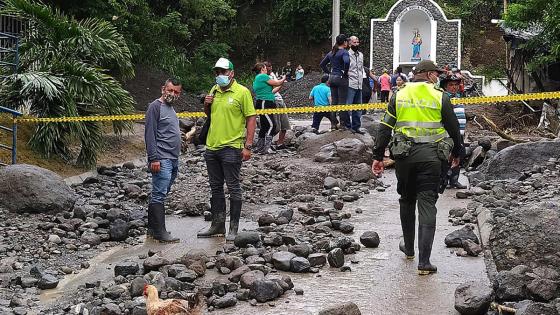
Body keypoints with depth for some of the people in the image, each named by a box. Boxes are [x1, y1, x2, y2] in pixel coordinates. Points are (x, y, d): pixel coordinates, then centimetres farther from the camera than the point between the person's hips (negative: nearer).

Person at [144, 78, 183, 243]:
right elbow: (150, 135, -14)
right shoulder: (155, 106, -8)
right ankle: (160, 232, -11)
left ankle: (152, 229, 16)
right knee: (159, 195, -10)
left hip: (173, 160, 9)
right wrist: (154, 158, -20)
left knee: (159, 195, 11)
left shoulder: (170, 108, 20)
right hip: (162, 160, -9)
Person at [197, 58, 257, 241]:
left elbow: (251, 119, -9)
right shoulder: (214, 90, 11)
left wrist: (248, 146, -15)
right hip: (212, 147, 7)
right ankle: (217, 225, 23)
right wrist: (206, 105, 1)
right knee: (216, 188, 13)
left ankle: (234, 228, 6)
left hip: (231, 148, -7)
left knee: (233, 188, 0)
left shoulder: (242, 92, -8)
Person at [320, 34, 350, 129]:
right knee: (342, 102, -2)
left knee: (334, 102, 10)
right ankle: (342, 124, 0)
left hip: (332, 78, 7)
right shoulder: (344, 52, -10)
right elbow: (346, 62, -30)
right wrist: (345, 72, -16)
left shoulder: (331, 52, 11)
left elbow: (322, 64, 17)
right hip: (341, 78, -7)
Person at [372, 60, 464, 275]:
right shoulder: (440, 97, 1)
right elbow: (453, 128, 7)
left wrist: (378, 157, 6)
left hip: (404, 155, 2)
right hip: (431, 156, -2)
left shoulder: (399, 95, 8)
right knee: (427, 205, -2)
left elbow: (385, 128, 4)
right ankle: (424, 261, -8)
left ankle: (408, 248, 34)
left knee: (407, 201, 20)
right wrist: (457, 153, 22)